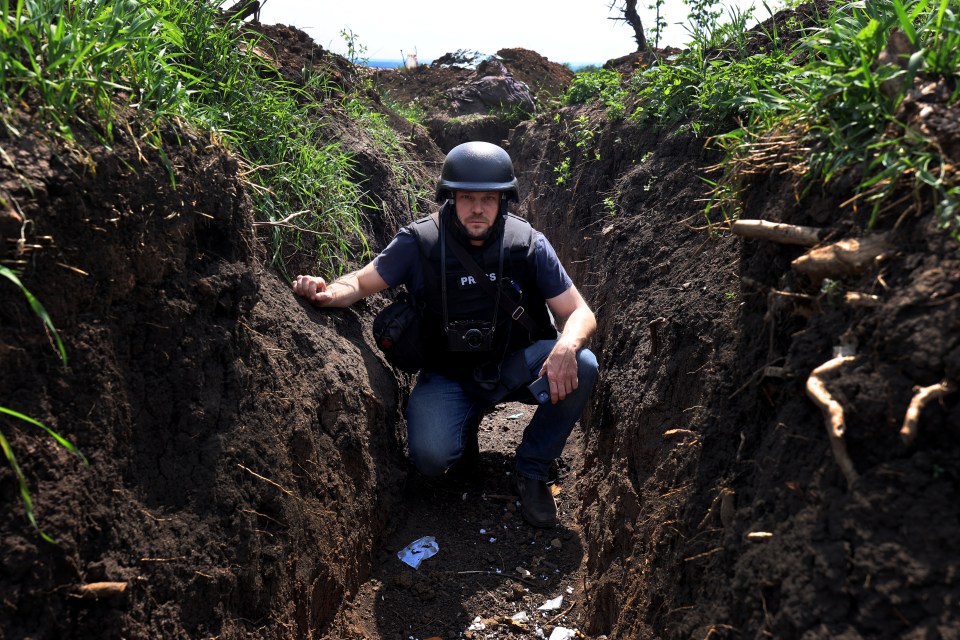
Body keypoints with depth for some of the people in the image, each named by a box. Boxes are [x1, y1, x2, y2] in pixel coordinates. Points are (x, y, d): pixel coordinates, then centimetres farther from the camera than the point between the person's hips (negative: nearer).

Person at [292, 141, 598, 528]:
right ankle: (468, 422, 13)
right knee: (431, 457, -27)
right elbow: (361, 282, -5)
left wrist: (566, 347, -36)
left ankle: (531, 470, -4)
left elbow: (581, 314, -12)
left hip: (515, 365, 1)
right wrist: (329, 292, -30)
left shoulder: (528, 245, -12)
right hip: (448, 375, -1)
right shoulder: (419, 242, -13)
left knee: (581, 366, -27)